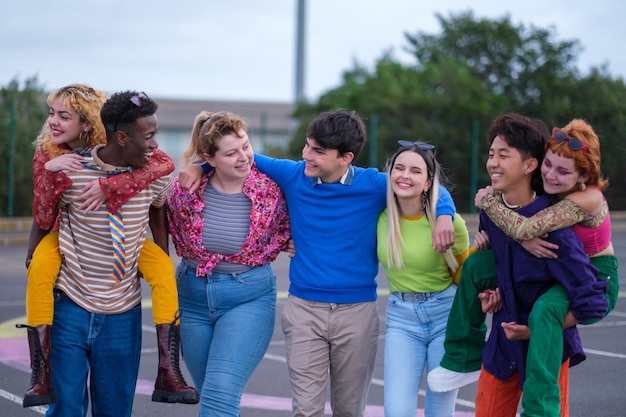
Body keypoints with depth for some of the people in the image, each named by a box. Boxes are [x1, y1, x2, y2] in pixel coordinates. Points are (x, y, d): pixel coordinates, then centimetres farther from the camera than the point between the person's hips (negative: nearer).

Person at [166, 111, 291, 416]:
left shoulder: (270, 191, -13)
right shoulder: (185, 188, -11)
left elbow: (286, 231, 6)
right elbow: (172, 228, 11)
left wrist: (259, 256, -4)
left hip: (249, 297, -3)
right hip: (193, 296, 3)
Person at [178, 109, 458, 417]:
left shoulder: (374, 185, -6)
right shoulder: (293, 175, -1)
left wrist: (444, 216, -16)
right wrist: (199, 166, -3)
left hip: (357, 310, 0)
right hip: (304, 309, 1)